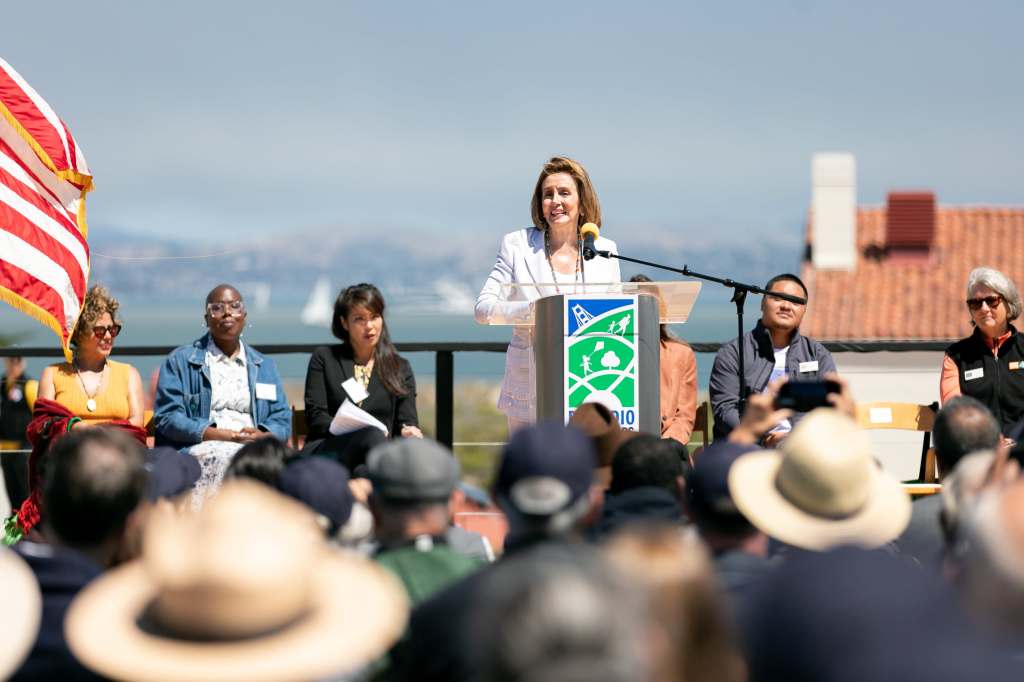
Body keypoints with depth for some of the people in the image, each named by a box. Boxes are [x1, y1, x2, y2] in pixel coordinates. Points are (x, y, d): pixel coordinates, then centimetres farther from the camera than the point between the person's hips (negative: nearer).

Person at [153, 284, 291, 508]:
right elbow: (166, 418, 3)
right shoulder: (179, 361, 14)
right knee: (225, 458, -37)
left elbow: (282, 419, 18)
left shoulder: (265, 367, 27)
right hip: (199, 449, -2)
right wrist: (221, 435, -11)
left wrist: (262, 435, -8)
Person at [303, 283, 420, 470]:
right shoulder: (324, 358, 18)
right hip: (328, 448, -2)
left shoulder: (401, 368, 23)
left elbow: (408, 423, 16)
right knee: (373, 435, -38)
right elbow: (315, 417, 7)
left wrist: (408, 432, -11)